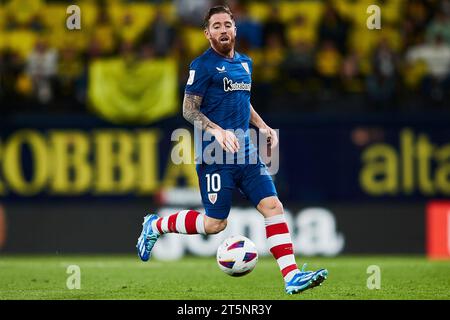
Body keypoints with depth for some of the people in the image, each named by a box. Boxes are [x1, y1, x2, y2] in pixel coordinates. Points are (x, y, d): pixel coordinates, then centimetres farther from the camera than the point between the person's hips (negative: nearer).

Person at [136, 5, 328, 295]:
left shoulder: (244, 63, 16)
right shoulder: (203, 65, -7)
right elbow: (189, 110, -10)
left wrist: (263, 127, 16)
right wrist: (217, 131, -24)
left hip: (245, 151, 7)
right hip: (216, 156, -7)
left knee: (273, 206, -8)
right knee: (215, 224, -3)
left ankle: (292, 276, -10)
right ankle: (155, 225, 19)